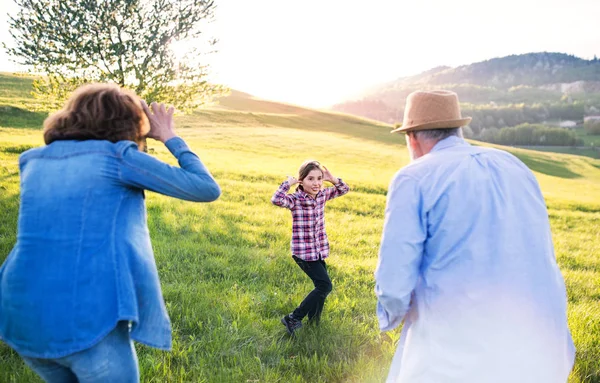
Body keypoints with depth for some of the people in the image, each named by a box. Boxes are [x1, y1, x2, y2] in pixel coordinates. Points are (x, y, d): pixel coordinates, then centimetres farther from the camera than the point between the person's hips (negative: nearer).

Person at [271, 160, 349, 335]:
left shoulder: (322, 195, 3)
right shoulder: (295, 199, -16)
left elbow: (344, 189, 14)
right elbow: (276, 200, -36)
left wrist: (332, 179, -3)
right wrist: (289, 182, -26)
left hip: (320, 250, 7)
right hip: (303, 252, -7)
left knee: (321, 286, 13)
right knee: (325, 286, -11)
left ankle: (314, 323, 30)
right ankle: (293, 319, 0)